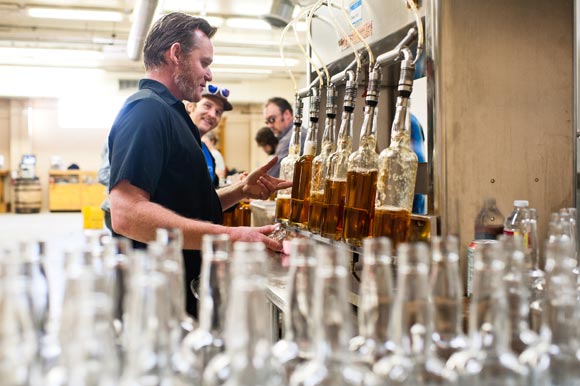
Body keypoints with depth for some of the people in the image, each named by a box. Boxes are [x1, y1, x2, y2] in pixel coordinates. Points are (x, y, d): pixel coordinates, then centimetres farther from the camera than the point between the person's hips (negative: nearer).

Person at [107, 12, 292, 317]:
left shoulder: (167, 113, 16)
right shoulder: (146, 111, -17)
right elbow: (126, 214, -29)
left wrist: (241, 190, 6)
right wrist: (228, 236, -31)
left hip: (186, 289, 10)